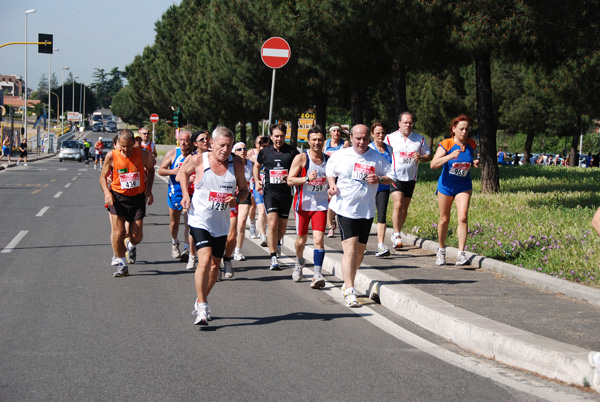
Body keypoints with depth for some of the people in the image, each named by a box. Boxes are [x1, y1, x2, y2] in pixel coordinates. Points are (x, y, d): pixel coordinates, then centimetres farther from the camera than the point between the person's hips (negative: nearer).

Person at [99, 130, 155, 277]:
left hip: (137, 198, 1)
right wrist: (106, 192, -15)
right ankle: (122, 265, 3)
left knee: (137, 236, 2)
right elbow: (103, 176, 3)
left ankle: (131, 246, 40)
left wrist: (149, 190, 7)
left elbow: (151, 169, 13)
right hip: (118, 197, -1)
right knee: (118, 232, -11)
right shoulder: (111, 156, -9)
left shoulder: (143, 155, -8)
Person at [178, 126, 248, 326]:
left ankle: (201, 300, 35)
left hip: (221, 223, 4)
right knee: (205, 259, -21)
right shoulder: (198, 160, -9)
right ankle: (201, 308, -15)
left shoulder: (236, 163, -3)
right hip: (199, 220, -4)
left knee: (215, 265, 12)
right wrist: (185, 194, -1)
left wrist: (237, 200, -13)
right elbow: (183, 172, 12)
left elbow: (244, 188, 9)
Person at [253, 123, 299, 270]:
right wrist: (257, 181, 12)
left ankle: (276, 243, 43)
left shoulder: (292, 152, 0)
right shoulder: (265, 152, 5)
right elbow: (257, 166, 25)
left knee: (282, 227, 10)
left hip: (286, 192, 1)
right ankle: (273, 258, -10)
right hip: (270, 191, -1)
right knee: (272, 224, -15)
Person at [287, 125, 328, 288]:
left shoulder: (328, 159, 6)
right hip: (303, 204, -1)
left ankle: (317, 275, -15)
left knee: (318, 239, -13)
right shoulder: (301, 158, -6)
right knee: (301, 239, 11)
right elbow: (290, 180, -9)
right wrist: (307, 178, -23)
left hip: (321, 205, 1)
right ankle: (299, 262, 42)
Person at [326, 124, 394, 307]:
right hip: (345, 208, -3)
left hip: (366, 210, 3)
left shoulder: (377, 158, 2)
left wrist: (379, 179, -13)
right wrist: (332, 185, -2)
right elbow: (330, 171, 17)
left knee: (360, 251, 12)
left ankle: (348, 283, 34)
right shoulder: (340, 156, 1)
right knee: (350, 249, -15)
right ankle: (350, 292, -18)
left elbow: (390, 177, 7)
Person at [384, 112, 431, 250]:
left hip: (410, 178, 3)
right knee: (398, 205, -18)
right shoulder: (390, 138, 1)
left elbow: (428, 156, 13)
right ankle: (397, 235, -14)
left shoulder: (419, 139, 7)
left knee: (405, 208, 8)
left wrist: (420, 157, -10)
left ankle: (397, 234, 23)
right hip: (395, 177, -3)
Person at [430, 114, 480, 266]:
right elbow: (433, 164, -26)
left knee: (463, 217, -16)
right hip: (446, 185, -2)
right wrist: (450, 156, -39)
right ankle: (441, 250, 30)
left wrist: (475, 163, -7)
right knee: (444, 219, 8)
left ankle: (461, 253, -15)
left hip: (464, 187, 2)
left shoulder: (471, 145, -3)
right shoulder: (446, 144, -15)